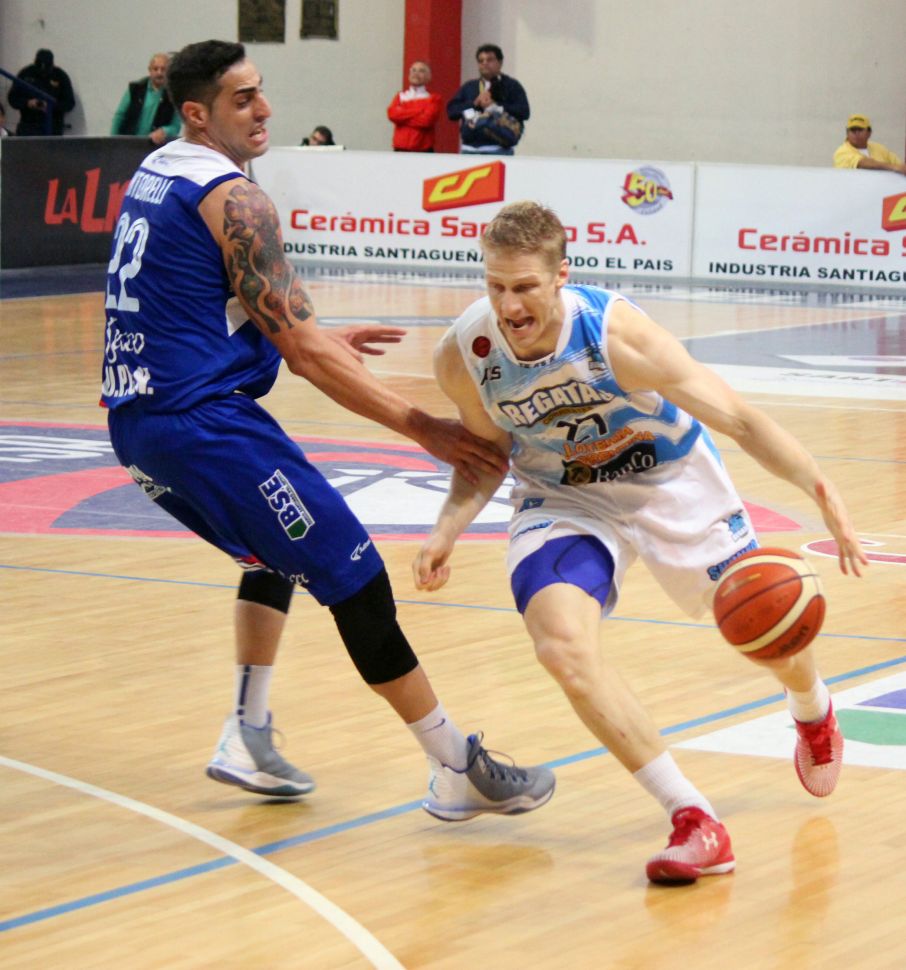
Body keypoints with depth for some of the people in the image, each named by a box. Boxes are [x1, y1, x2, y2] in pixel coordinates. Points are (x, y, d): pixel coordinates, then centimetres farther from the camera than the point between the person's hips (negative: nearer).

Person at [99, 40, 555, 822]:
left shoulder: (153, 176, 15)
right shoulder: (233, 198, -13)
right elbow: (299, 348, -16)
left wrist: (318, 341, 29)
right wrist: (423, 428, -14)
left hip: (137, 420, 10)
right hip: (202, 417, -10)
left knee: (277, 551, 28)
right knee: (353, 576, -6)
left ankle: (249, 739, 22)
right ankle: (461, 772, -4)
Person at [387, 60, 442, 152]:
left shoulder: (433, 98, 6)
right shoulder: (400, 96, 16)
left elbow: (427, 120, -10)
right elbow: (392, 114, -2)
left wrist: (403, 117, -2)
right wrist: (417, 111, -4)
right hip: (401, 149, 2)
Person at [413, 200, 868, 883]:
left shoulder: (615, 334, -34)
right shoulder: (463, 356, -23)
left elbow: (738, 418, -29)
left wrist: (820, 488, -41)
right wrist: (447, 532, -18)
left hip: (671, 482, -1)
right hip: (564, 499, 2)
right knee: (562, 644, -26)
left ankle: (814, 712, 51)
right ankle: (694, 821, -17)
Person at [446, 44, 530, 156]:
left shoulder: (512, 86, 6)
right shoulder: (469, 87, 17)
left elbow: (524, 112, -6)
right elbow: (451, 110, 8)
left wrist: (496, 106, -13)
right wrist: (474, 104, -7)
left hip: (499, 150, -4)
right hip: (469, 150, 4)